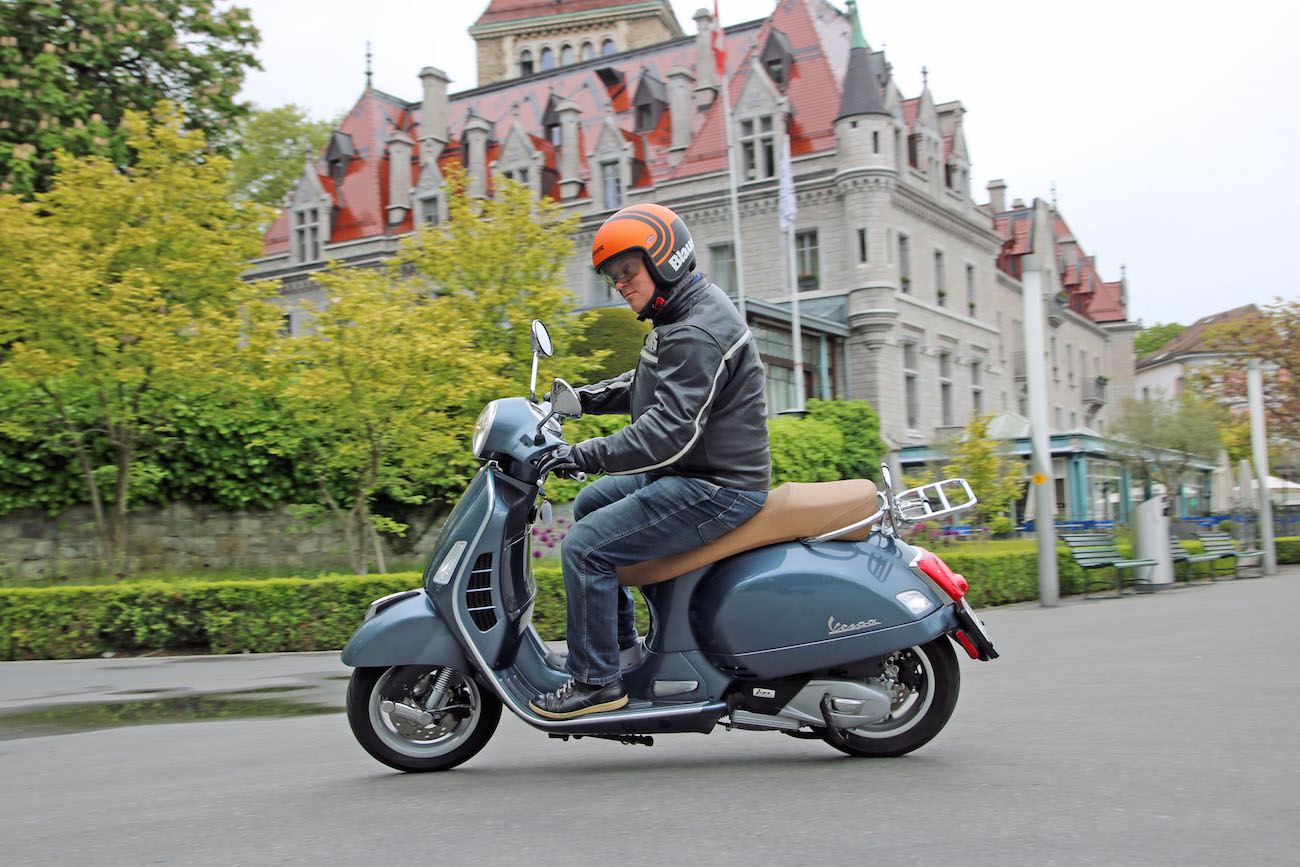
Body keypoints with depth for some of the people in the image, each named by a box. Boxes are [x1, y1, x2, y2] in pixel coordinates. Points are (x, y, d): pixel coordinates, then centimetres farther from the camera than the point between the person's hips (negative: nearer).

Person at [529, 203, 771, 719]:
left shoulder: (696, 334, -22)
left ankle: (596, 681, -5)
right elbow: (649, 384, 26)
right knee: (591, 504, 24)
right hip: (690, 471, 11)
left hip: (716, 489, -11)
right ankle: (621, 642, 29)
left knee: (584, 546, -15)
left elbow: (671, 429, -30)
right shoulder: (686, 314, 12)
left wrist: (587, 455, -29)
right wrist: (584, 398, 14)